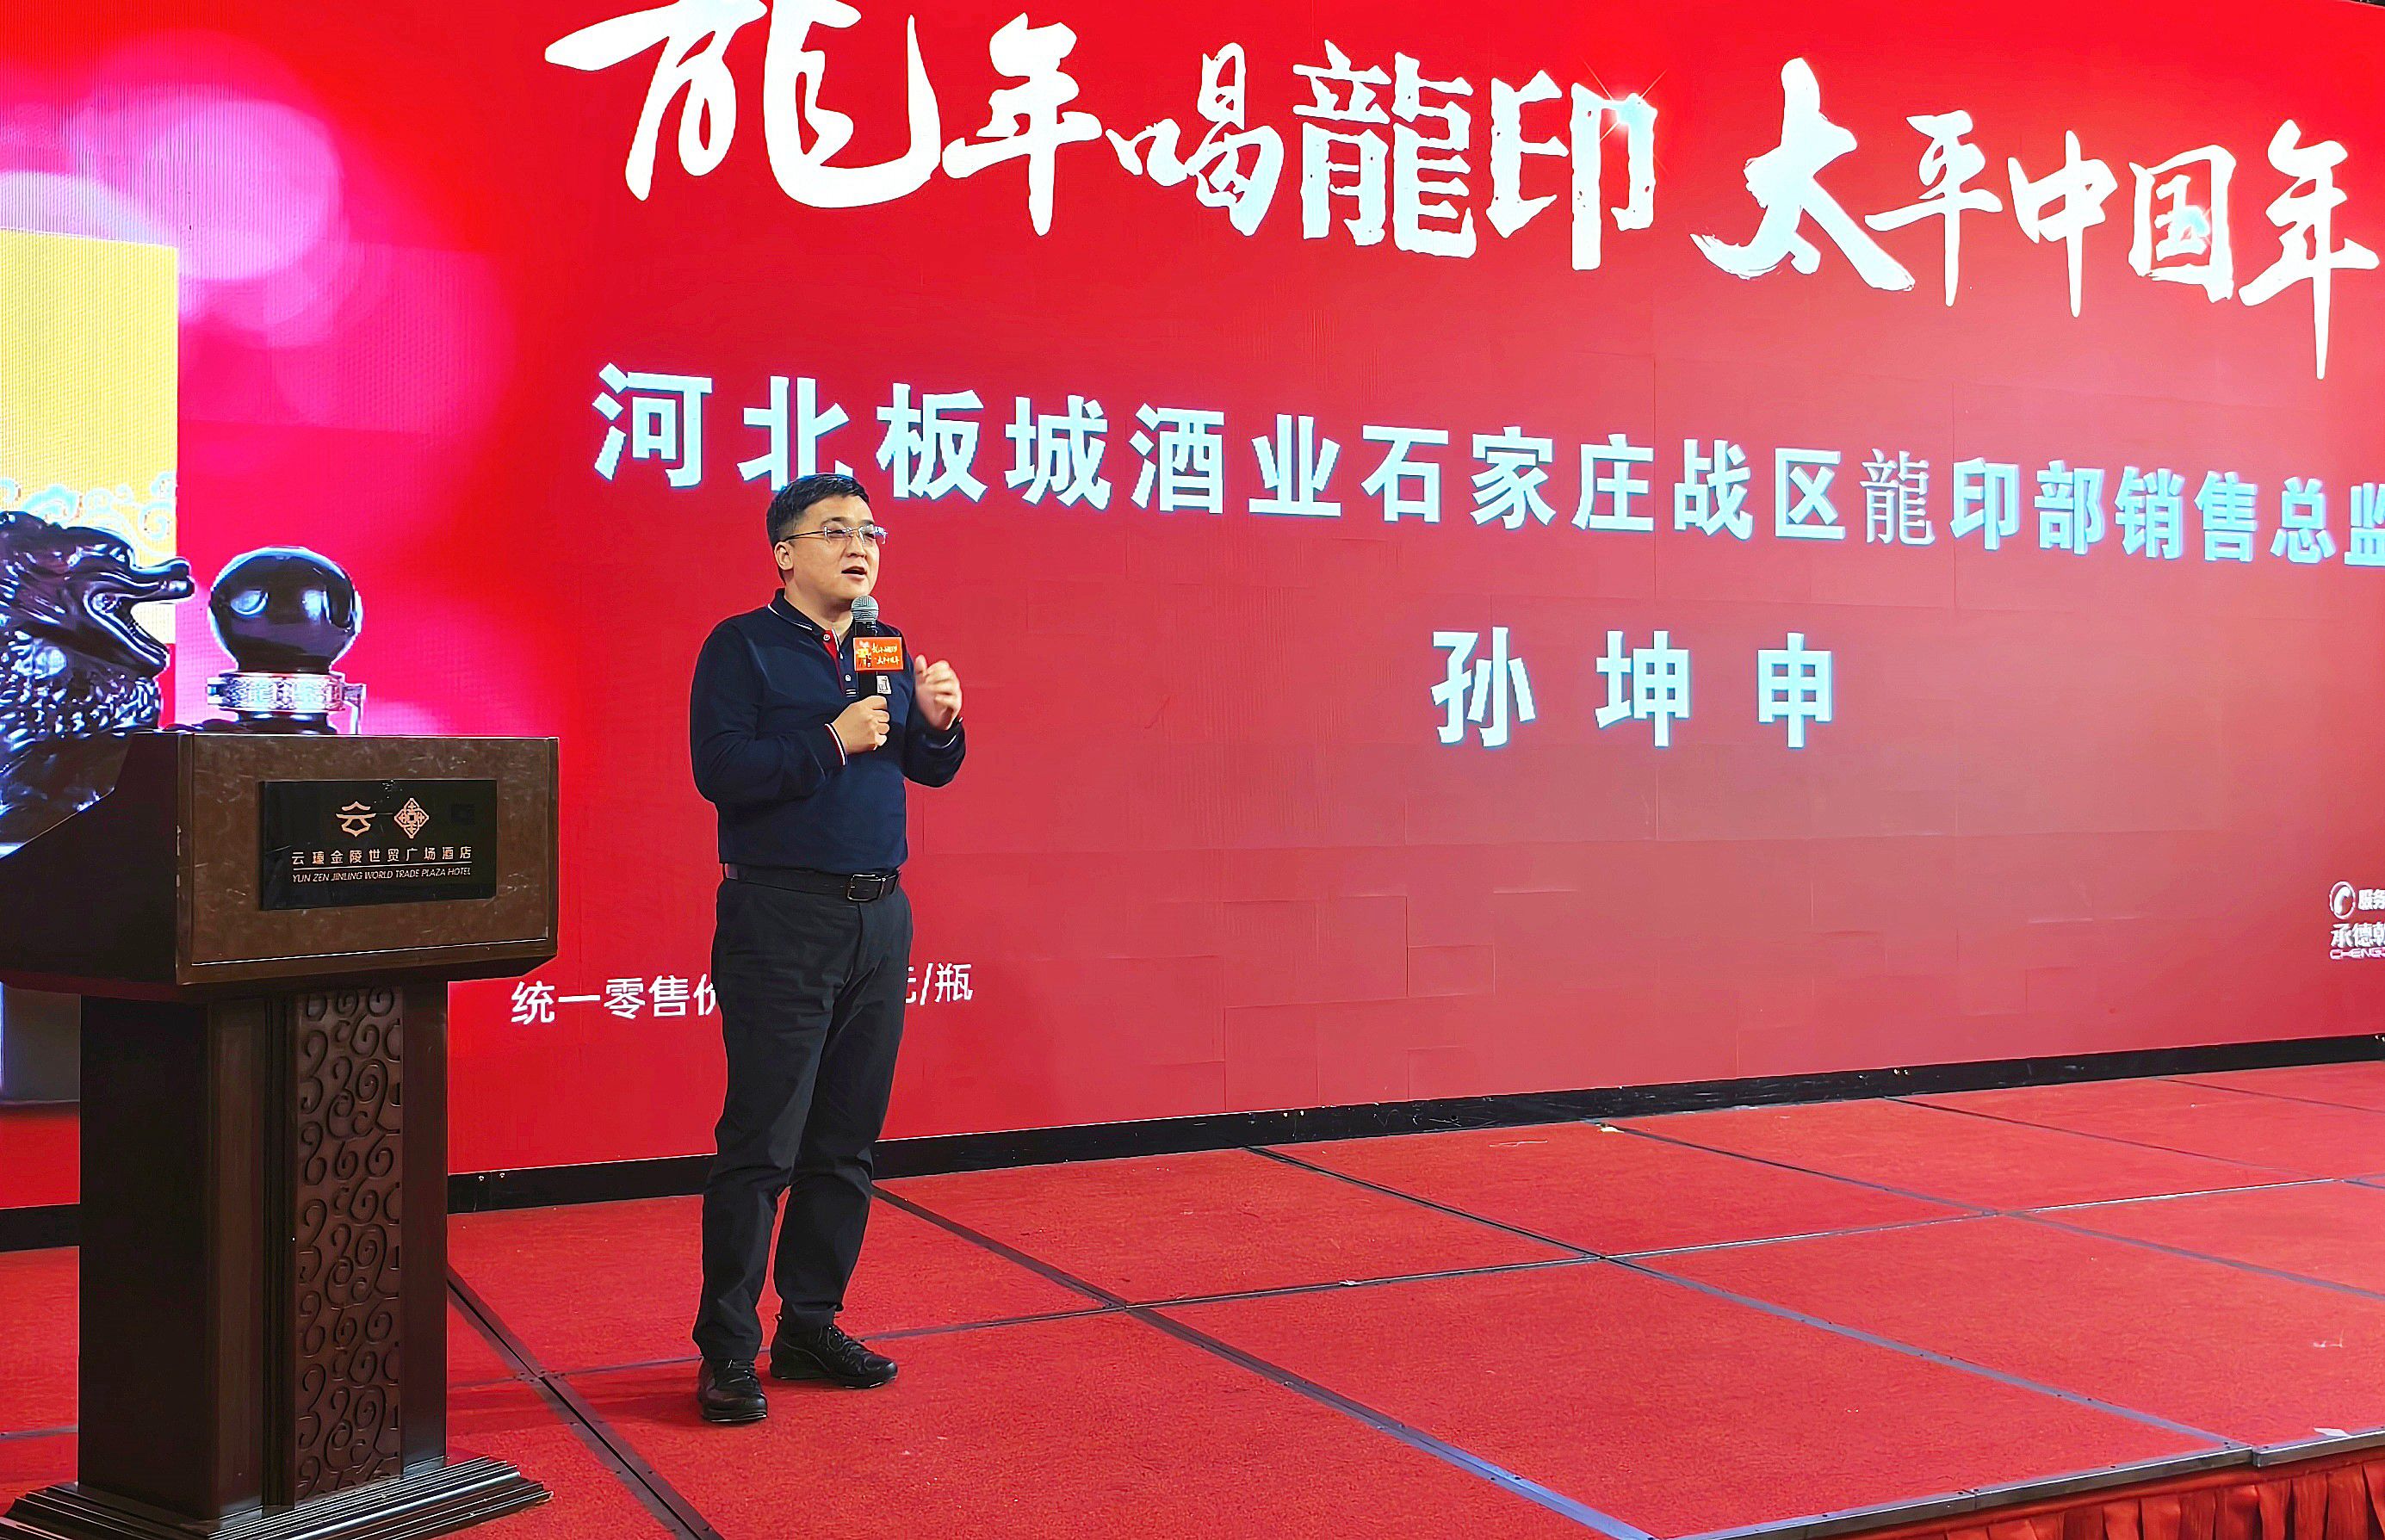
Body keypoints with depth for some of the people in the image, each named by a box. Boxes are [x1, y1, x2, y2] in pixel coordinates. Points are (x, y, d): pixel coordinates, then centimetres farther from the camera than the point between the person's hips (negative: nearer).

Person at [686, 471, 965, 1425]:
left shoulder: (886, 650, 16)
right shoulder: (742, 647, -3)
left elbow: (931, 770, 16)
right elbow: (720, 769, -15)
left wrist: (937, 721, -4)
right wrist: (834, 740, -17)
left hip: (880, 916, 6)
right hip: (780, 918, -6)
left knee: (846, 1142, 10)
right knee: (761, 1145, -5)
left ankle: (811, 1324, 21)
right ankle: (728, 1352, 4)